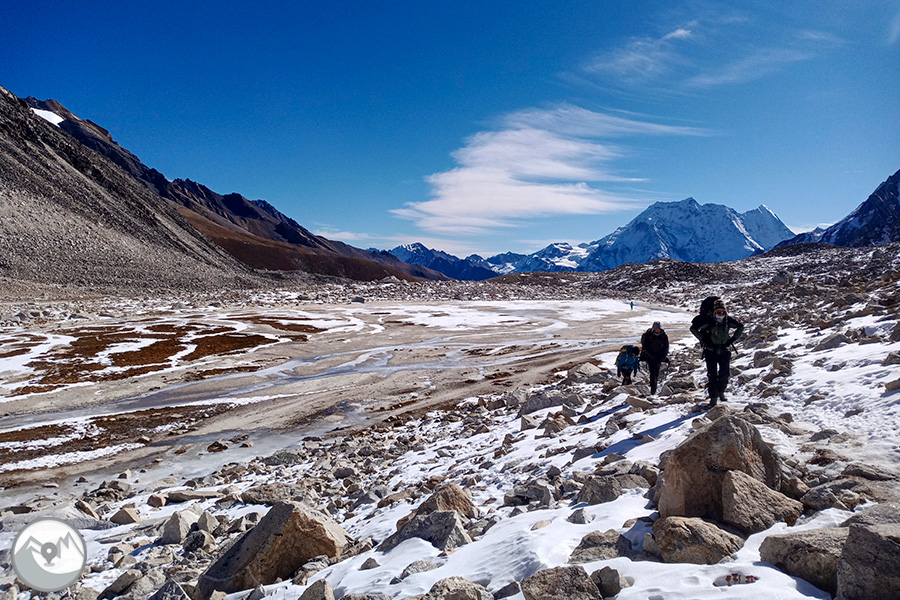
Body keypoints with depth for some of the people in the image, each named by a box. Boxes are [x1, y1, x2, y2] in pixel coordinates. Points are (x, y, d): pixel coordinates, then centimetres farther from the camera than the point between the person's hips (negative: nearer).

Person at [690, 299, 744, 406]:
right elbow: (693, 328, -9)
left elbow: (741, 326, 11)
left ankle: (721, 392, 26)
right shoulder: (708, 320, -16)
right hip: (710, 351, -3)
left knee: (724, 373, 3)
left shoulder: (729, 320, -6)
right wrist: (703, 340, -9)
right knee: (712, 374, -5)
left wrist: (732, 339, 4)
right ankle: (713, 397, 1)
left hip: (724, 350, 3)